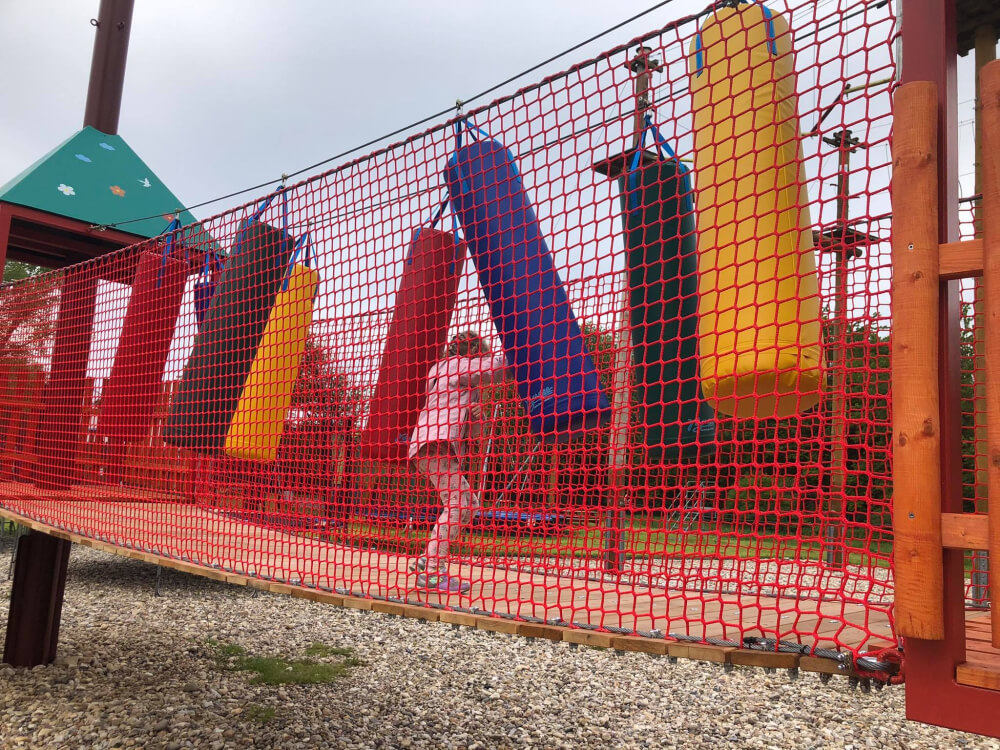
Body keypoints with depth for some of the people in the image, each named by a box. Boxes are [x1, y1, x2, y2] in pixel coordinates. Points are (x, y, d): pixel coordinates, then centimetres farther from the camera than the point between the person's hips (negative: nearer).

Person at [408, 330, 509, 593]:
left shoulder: (468, 387, 30)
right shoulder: (458, 364, 7)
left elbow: (470, 432, 26)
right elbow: (499, 366, -6)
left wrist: (475, 416, 5)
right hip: (435, 443, -10)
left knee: (468, 502, 13)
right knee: (457, 503, -16)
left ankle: (428, 561, 10)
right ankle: (431, 572, -23)